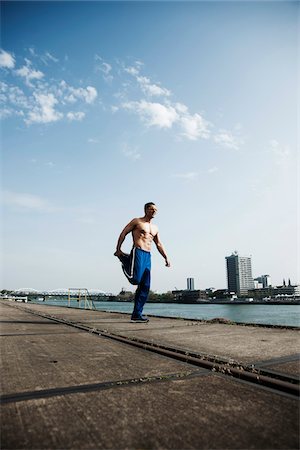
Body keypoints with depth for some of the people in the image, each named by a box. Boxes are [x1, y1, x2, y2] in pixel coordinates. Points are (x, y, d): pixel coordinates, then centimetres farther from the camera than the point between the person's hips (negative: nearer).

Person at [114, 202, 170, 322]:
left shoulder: (155, 228, 25)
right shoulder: (136, 221, 6)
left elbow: (159, 244, 27)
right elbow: (123, 233, 1)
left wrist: (166, 257, 16)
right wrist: (118, 249, -8)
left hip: (148, 256, 7)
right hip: (138, 252, -6)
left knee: (145, 287, 0)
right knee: (135, 279, -21)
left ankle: (137, 314, 6)